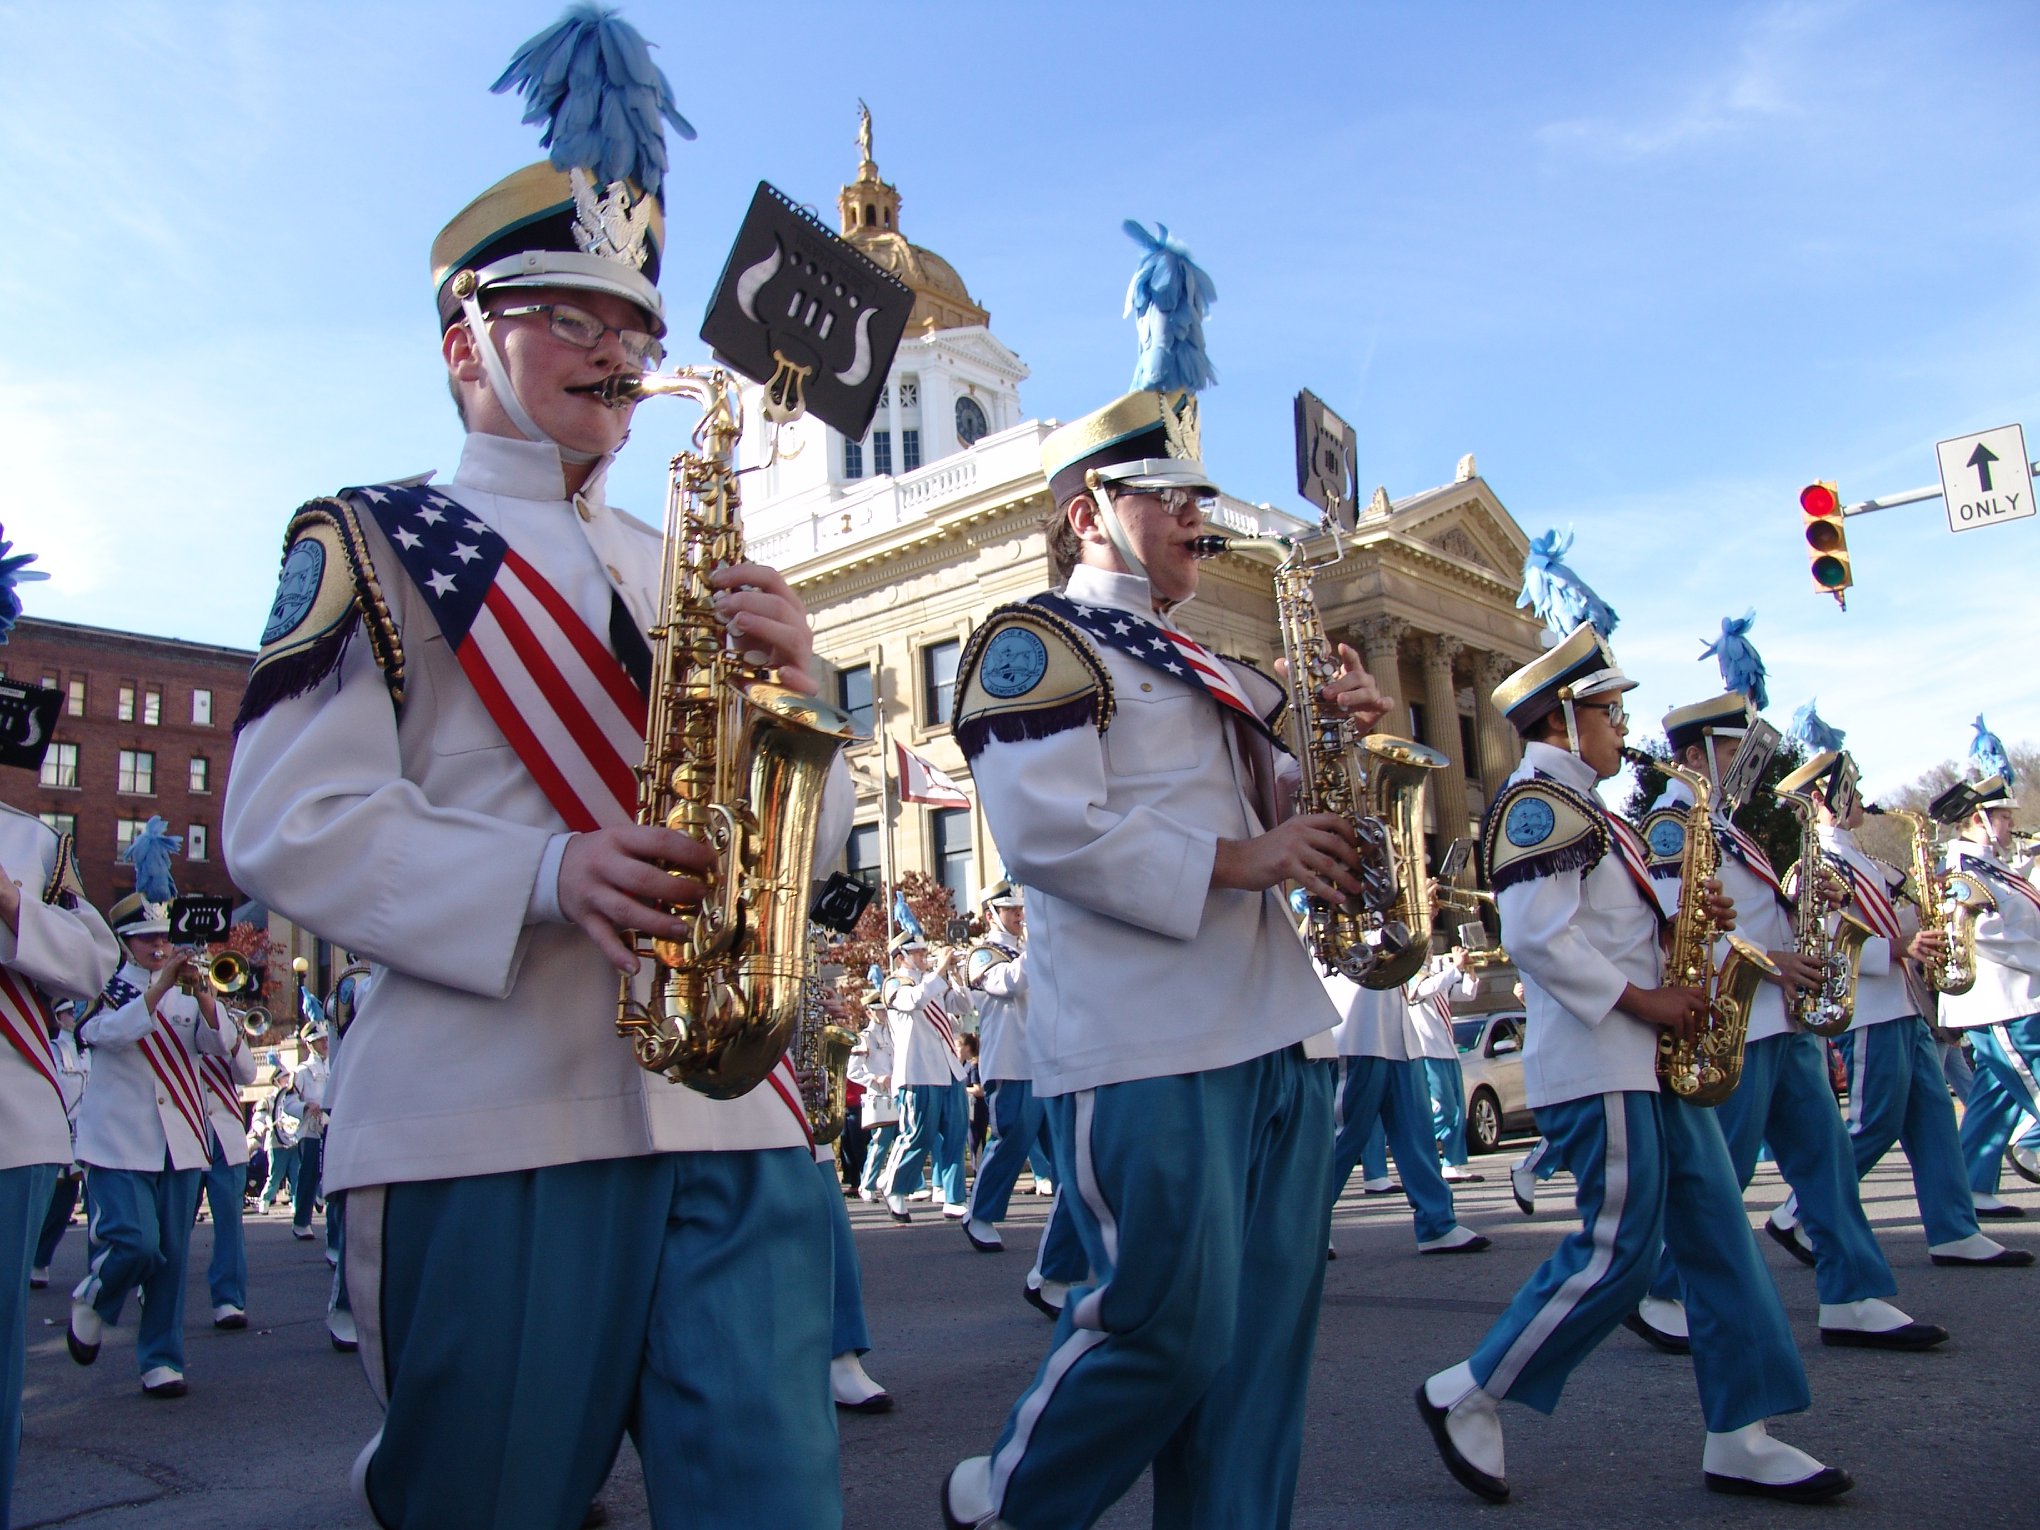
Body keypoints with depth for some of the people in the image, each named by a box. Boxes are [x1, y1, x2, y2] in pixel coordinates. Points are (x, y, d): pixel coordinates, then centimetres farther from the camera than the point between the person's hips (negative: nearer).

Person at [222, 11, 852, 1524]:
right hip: (488, 1120, -3)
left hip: (732, 1108, 4)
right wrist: (551, 878, -20)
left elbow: (809, 829, 14)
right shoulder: (373, 543, 6)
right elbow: (288, 822, -5)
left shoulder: (698, 575, 20)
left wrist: (794, 690, -8)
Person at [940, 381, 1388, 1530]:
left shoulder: (1200, 664, 25)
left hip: (1275, 1032, 9)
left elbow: (1264, 806, 26)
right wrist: (1236, 859, -17)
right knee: (1174, 1327, -4)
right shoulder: (1034, 640, -3)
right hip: (1146, 1046, -8)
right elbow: (1047, 830, -16)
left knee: (1268, 1331, 9)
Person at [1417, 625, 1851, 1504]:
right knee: (1618, 1256, -7)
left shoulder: (1580, 807, 20)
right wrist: (1641, 999, -19)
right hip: (1597, 1067, -10)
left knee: (1720, 1239, 8)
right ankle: (1467, 1397, 6)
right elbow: (1535, 936, -23)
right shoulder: (1538, 800, -12)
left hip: (1647, 1065, 10)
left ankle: (1739, 1439, 15)